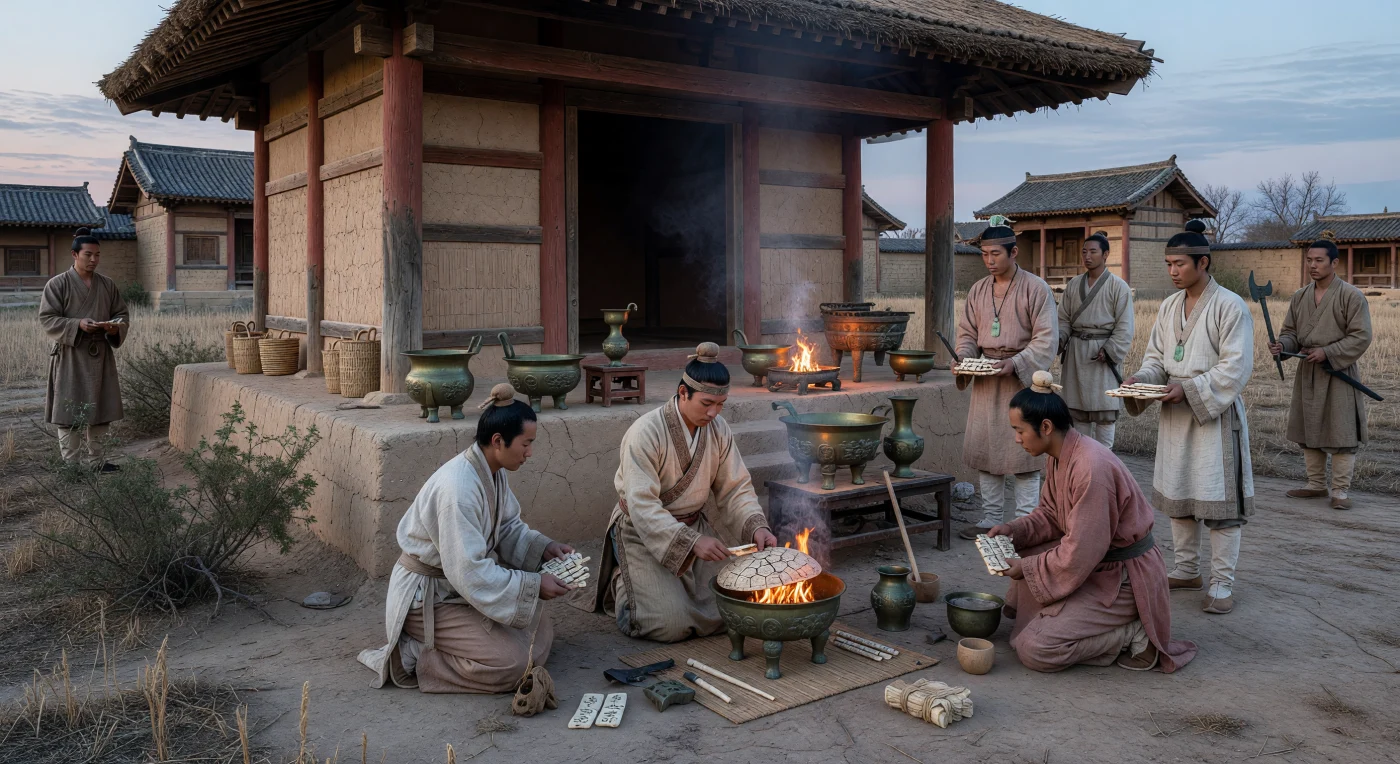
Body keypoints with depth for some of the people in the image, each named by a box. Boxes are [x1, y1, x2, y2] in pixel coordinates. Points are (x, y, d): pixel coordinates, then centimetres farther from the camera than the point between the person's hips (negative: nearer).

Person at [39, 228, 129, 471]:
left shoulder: (108, 285, 8)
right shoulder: (57, 284, -4)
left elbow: (123, 315, 11)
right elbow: (47, 319, -7)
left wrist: (116, 328, -11)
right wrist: (78, 325, -22)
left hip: (101, 356, 4)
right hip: (70, 356, -4)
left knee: (101, 411, 10)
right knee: (69, 413, -2)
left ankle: (96, 460, 21)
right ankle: (71, 464, 6)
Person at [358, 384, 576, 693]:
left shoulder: (494, 471, -2)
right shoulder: (458, 487, -31)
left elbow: (508, 527, 13)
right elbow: (469, 573, -30)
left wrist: (543, 547, -5)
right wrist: (533, 585, -24)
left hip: (459, 583, 10)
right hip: (426, 596, -10)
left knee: (541, 632, 8)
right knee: (512, 662, -19)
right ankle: (409, 657, -6)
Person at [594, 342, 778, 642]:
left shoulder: (718, 429, -6)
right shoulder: (645, 433, -25)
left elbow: (735, 488, -1)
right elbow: (642, 506, -30)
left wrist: (756, 526, -20)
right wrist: (692, 542, -40)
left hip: (694, 525, 6)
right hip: (643, 533, -6)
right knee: (671, 624, -16)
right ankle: (620, 582, 13)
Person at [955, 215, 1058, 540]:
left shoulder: (1035, 288, -6)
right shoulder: (978, 290, 10)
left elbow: (1046, 339, -10)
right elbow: (967, 332, 14)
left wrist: (1015, 363, -23)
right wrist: (963, 359, -6)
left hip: (1022, 379, -5)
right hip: (985, 380, 6)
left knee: (1022, 451, -3)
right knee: (984, 449, 8)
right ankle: (990, 520, 18)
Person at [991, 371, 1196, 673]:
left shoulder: (1091, 467, -30)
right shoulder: (1059, 456, 0)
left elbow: (1079, 555, -26)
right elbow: (1050, 515, 14)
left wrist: (1027, 568, -14)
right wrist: (1013, 529, -2)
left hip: (1124, 578, -10)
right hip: (1096, 563, 10)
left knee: (1034, 651, -14)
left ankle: (1133, 635, -3)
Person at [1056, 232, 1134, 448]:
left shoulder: (1118, 287, -2)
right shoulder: (1073, 285, 11)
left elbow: (1124, 327, -4)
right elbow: (1064, 318, 12)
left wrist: (1109, 351, -14)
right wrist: (1059, 339, -6)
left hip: (1103, 354, -4)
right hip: (1076, 352, 4)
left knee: (1104, 412, -2)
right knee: (1078, 410, 9)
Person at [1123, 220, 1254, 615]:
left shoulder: (1230, 306, -11)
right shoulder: (1169, 307, 9)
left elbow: (1235, 368, -16)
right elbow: (1156, 356, 13)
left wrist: (1189, 389, -22)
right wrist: (1140, 379, -7)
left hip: (1215, 414, -7)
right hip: (1175, 415, 7)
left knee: (1219, 499, -2)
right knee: (1178, 495, 14)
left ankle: (1222, 583, 7)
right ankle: (1187, 570, 28)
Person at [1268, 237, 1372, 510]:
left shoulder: (1352, 296, -8)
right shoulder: (1300, 297, 8)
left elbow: (1361, 337, -11)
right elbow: (1290, 331, 11)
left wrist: (1327, 353, -19)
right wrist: (1282, 345, -12)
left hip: (1339, 374, -6)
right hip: (1307, 374, 6)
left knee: (1341, 434, -2)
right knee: (1308, 431, 11)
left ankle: (1340, 490, 5)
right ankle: (1316, 485, 23)